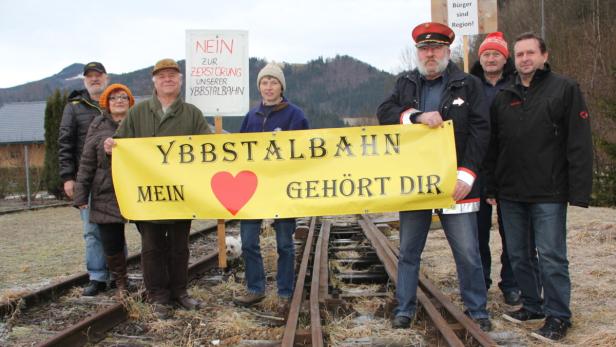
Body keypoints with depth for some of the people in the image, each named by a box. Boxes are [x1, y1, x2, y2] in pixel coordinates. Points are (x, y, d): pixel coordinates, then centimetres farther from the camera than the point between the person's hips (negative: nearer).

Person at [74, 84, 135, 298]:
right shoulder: (98, 127, 4)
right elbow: (87, 164, 4)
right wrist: (81, 196, 0)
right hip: (106, 196, 1)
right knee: (111, 244, 6)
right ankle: (121, 283, 27)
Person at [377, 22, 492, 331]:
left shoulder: (468, 85, 3)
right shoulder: (405, 84, 11)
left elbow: (480, 130, -3)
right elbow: (385, 112, -2)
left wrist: (466, 175, -12)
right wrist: (417, 117, -19)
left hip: (453, 184, -2)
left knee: (468, 253, 3)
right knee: (408, 251, 11)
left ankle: (477, 311, 18)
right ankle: (404, 310, 23)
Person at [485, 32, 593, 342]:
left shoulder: (564, 89, -2)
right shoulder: (503, 97, 12)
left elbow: (579, 144, -8)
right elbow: (493, 147, 14)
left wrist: (578, 191, -13)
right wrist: (492, 188, 10)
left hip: (548, 194, -5)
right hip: (510, 194, 5)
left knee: (551, 256, -2)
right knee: (517, 255, 13)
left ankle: (557, 316, 10)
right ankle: (532, 305, 28)